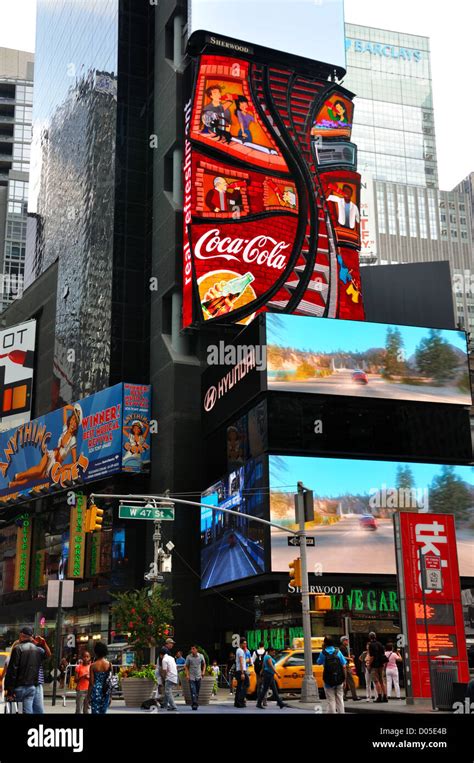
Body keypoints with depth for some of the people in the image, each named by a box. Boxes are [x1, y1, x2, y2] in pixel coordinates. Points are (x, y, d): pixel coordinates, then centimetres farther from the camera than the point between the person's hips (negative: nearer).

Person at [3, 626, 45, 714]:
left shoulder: (18, 648, -11)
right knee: (28, 711, 3)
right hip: (32, 687, 5)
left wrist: (9, 689, -13)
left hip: (18, 687, -5)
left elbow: (12, 670, -14)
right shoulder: (39, 650, 7)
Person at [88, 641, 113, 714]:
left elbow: (91, 683, -6)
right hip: (105, 692, 2)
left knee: (95, 712, 2)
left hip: (96, 691, -2)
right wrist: (110, 695, 9)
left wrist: (88, 696, 2)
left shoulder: (93, 666, -7)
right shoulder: (109, 665, -2)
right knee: (103, 712, 12)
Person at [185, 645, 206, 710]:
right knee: (193, 692, -12)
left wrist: (203, 671, 0)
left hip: (198, 676, 2)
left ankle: (196, 704, 23)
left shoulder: (201, 656, 0)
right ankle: (194, 704, -15)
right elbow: (186, 666, 2)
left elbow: (204, 664, 14)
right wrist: (187, 674, -9)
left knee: (197, 692, 11)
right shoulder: (188, 657, -6)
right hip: (191, 677, -2)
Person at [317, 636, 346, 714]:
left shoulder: (323, 653, -7)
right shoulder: (338, 652, -2)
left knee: (331, 701, 4)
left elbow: (318, 663, 9)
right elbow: (344, 666, -4)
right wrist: (344, 679, 3)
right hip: (339, 680, 2)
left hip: (329, 681, -2)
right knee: (340, 700, 13)